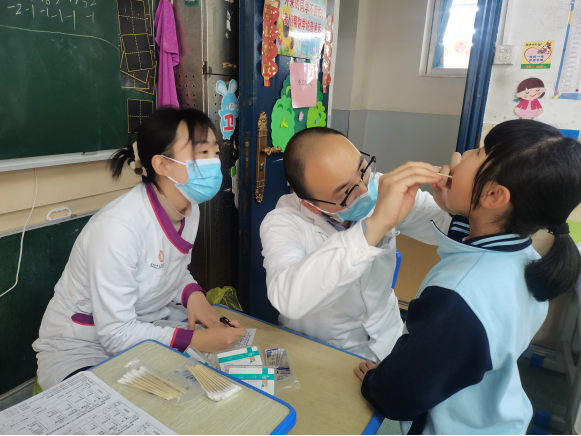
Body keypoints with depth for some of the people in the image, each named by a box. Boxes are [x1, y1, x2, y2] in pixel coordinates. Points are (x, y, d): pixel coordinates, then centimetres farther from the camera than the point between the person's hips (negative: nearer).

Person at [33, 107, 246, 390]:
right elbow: (116, 334, -26)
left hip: (147, 326, 7)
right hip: (81, 349, -6)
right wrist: (196, 340, -30)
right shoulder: (118, 225, -31)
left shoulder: (189, 209, -7)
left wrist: (192, 293, -12)